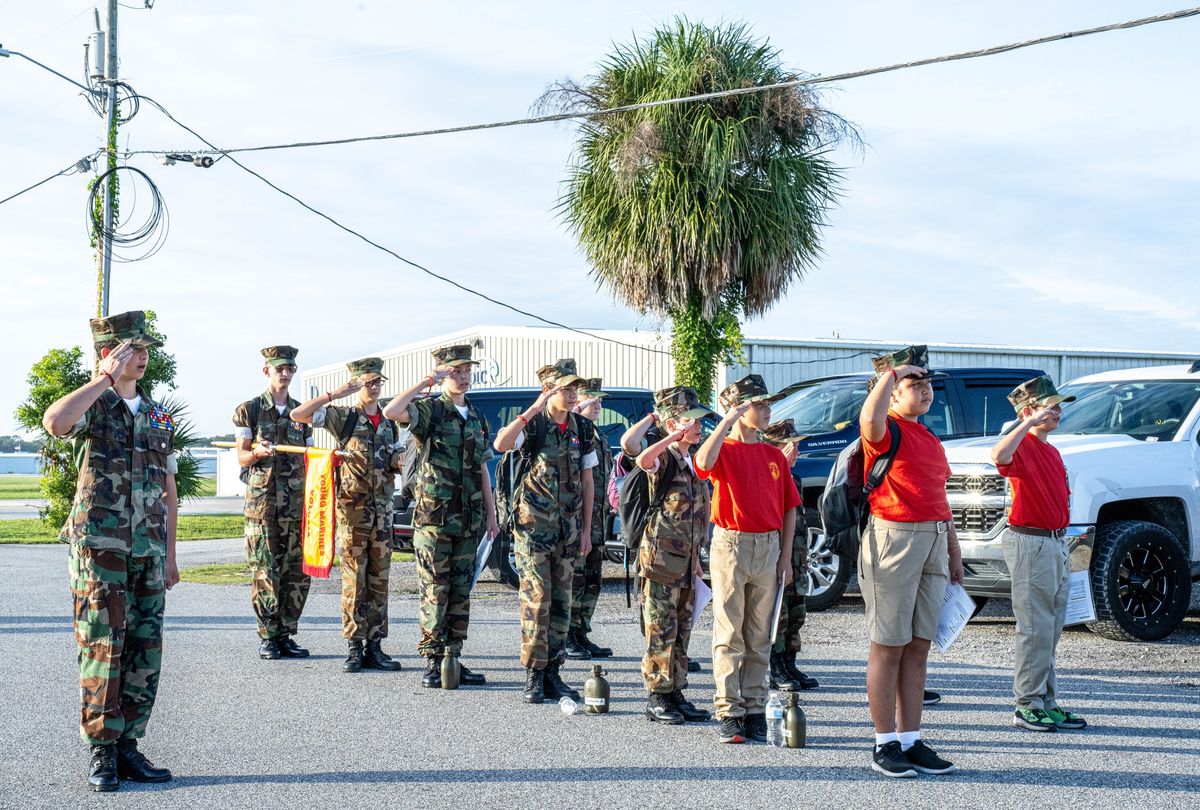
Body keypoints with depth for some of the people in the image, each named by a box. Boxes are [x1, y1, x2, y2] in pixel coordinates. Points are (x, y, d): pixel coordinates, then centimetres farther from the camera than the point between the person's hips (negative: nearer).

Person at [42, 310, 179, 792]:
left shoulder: (159, 417, 14)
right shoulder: (91, 406, -2)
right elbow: (54, 422, -28)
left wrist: (169, 556, 13)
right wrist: (106, 380, -20)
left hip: (147, 552, 5)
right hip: (99, 548, -5)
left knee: (144, 652, 5)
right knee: (102, 648, -6)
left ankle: (127, 747, 13)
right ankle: (102, 754, 1)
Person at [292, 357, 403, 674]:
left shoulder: (388, 422, 13)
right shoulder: (343, 417, -2)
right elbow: (298, 415, -12)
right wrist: (336, 394, -17)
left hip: (383, 507, 5)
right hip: (353, 507, -5)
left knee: (379, 579, 5)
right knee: (354, 579, -3)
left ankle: (374, 647, 10)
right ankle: (354, 648, 1)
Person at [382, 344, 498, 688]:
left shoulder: (478, 419, 14)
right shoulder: (429, 412, -5)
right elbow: (391, 412, -25)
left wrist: (491, 514, 15)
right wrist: (425, 382, -24)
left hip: (469, 521, 6)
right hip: (434, 518, -6)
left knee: (460, 593, 8)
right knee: (435, 592, -4)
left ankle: (453, 659, 14)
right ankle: (432, 663, 0)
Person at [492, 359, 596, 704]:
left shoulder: (583, 429, 8)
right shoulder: (531, 424, -7)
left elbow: (587, 482, 12)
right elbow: (501, 444, -28)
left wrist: (586, 530, 9)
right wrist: (533, 410, -29)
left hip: (568, 526, 5)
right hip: (533, 524, -5)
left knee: (561, 601, 7)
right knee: (536, 599, -7)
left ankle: (552, 674, 14)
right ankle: (533, 676, 0)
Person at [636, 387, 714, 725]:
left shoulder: (692, 461, 15)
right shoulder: (664, 459, -9)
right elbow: (643, 460, -37)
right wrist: (676, 436, -34)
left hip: (686, 560, 8)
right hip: (661, 558, -8)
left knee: (681, 631, 11)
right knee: (661, 631, -4)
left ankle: (675, 694, 18)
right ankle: (657, 699, 2)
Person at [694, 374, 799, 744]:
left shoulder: (773, 455, 11)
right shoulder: (724, 450, -2)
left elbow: (789, 508, 13)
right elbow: (704, 462, -27)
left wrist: (785, 557, 7)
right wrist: (728, 420, -22)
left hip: (768, 548, 4)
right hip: (730, 545, -4)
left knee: (760, 638, 8)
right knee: (730, 636, -1)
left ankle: (755, 710, 13)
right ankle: (729, 713, 1)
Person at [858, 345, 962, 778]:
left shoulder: (930, 439, 20)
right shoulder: (888, 430, -6)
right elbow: (870, 420, -32)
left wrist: (953, 549, 23)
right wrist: (889, 373, -21)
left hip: (932, 543, 8)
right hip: (894, 538, -8)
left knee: (918, 647, 9)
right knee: (889, 646, -3)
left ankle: (910, 740, 15)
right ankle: (885, 745, 2)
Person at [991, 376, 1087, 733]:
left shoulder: (1052, 451, 17)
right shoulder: (1024, 447, -12)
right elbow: (999, 456, -38)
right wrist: (1030, 423, -32)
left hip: (1056, 543, 9)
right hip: (1030, 542, -9)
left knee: (1051, 630, 13)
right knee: (1036, 629, -7)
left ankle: (1047, 702, 19)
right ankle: (1027, 706, -2)